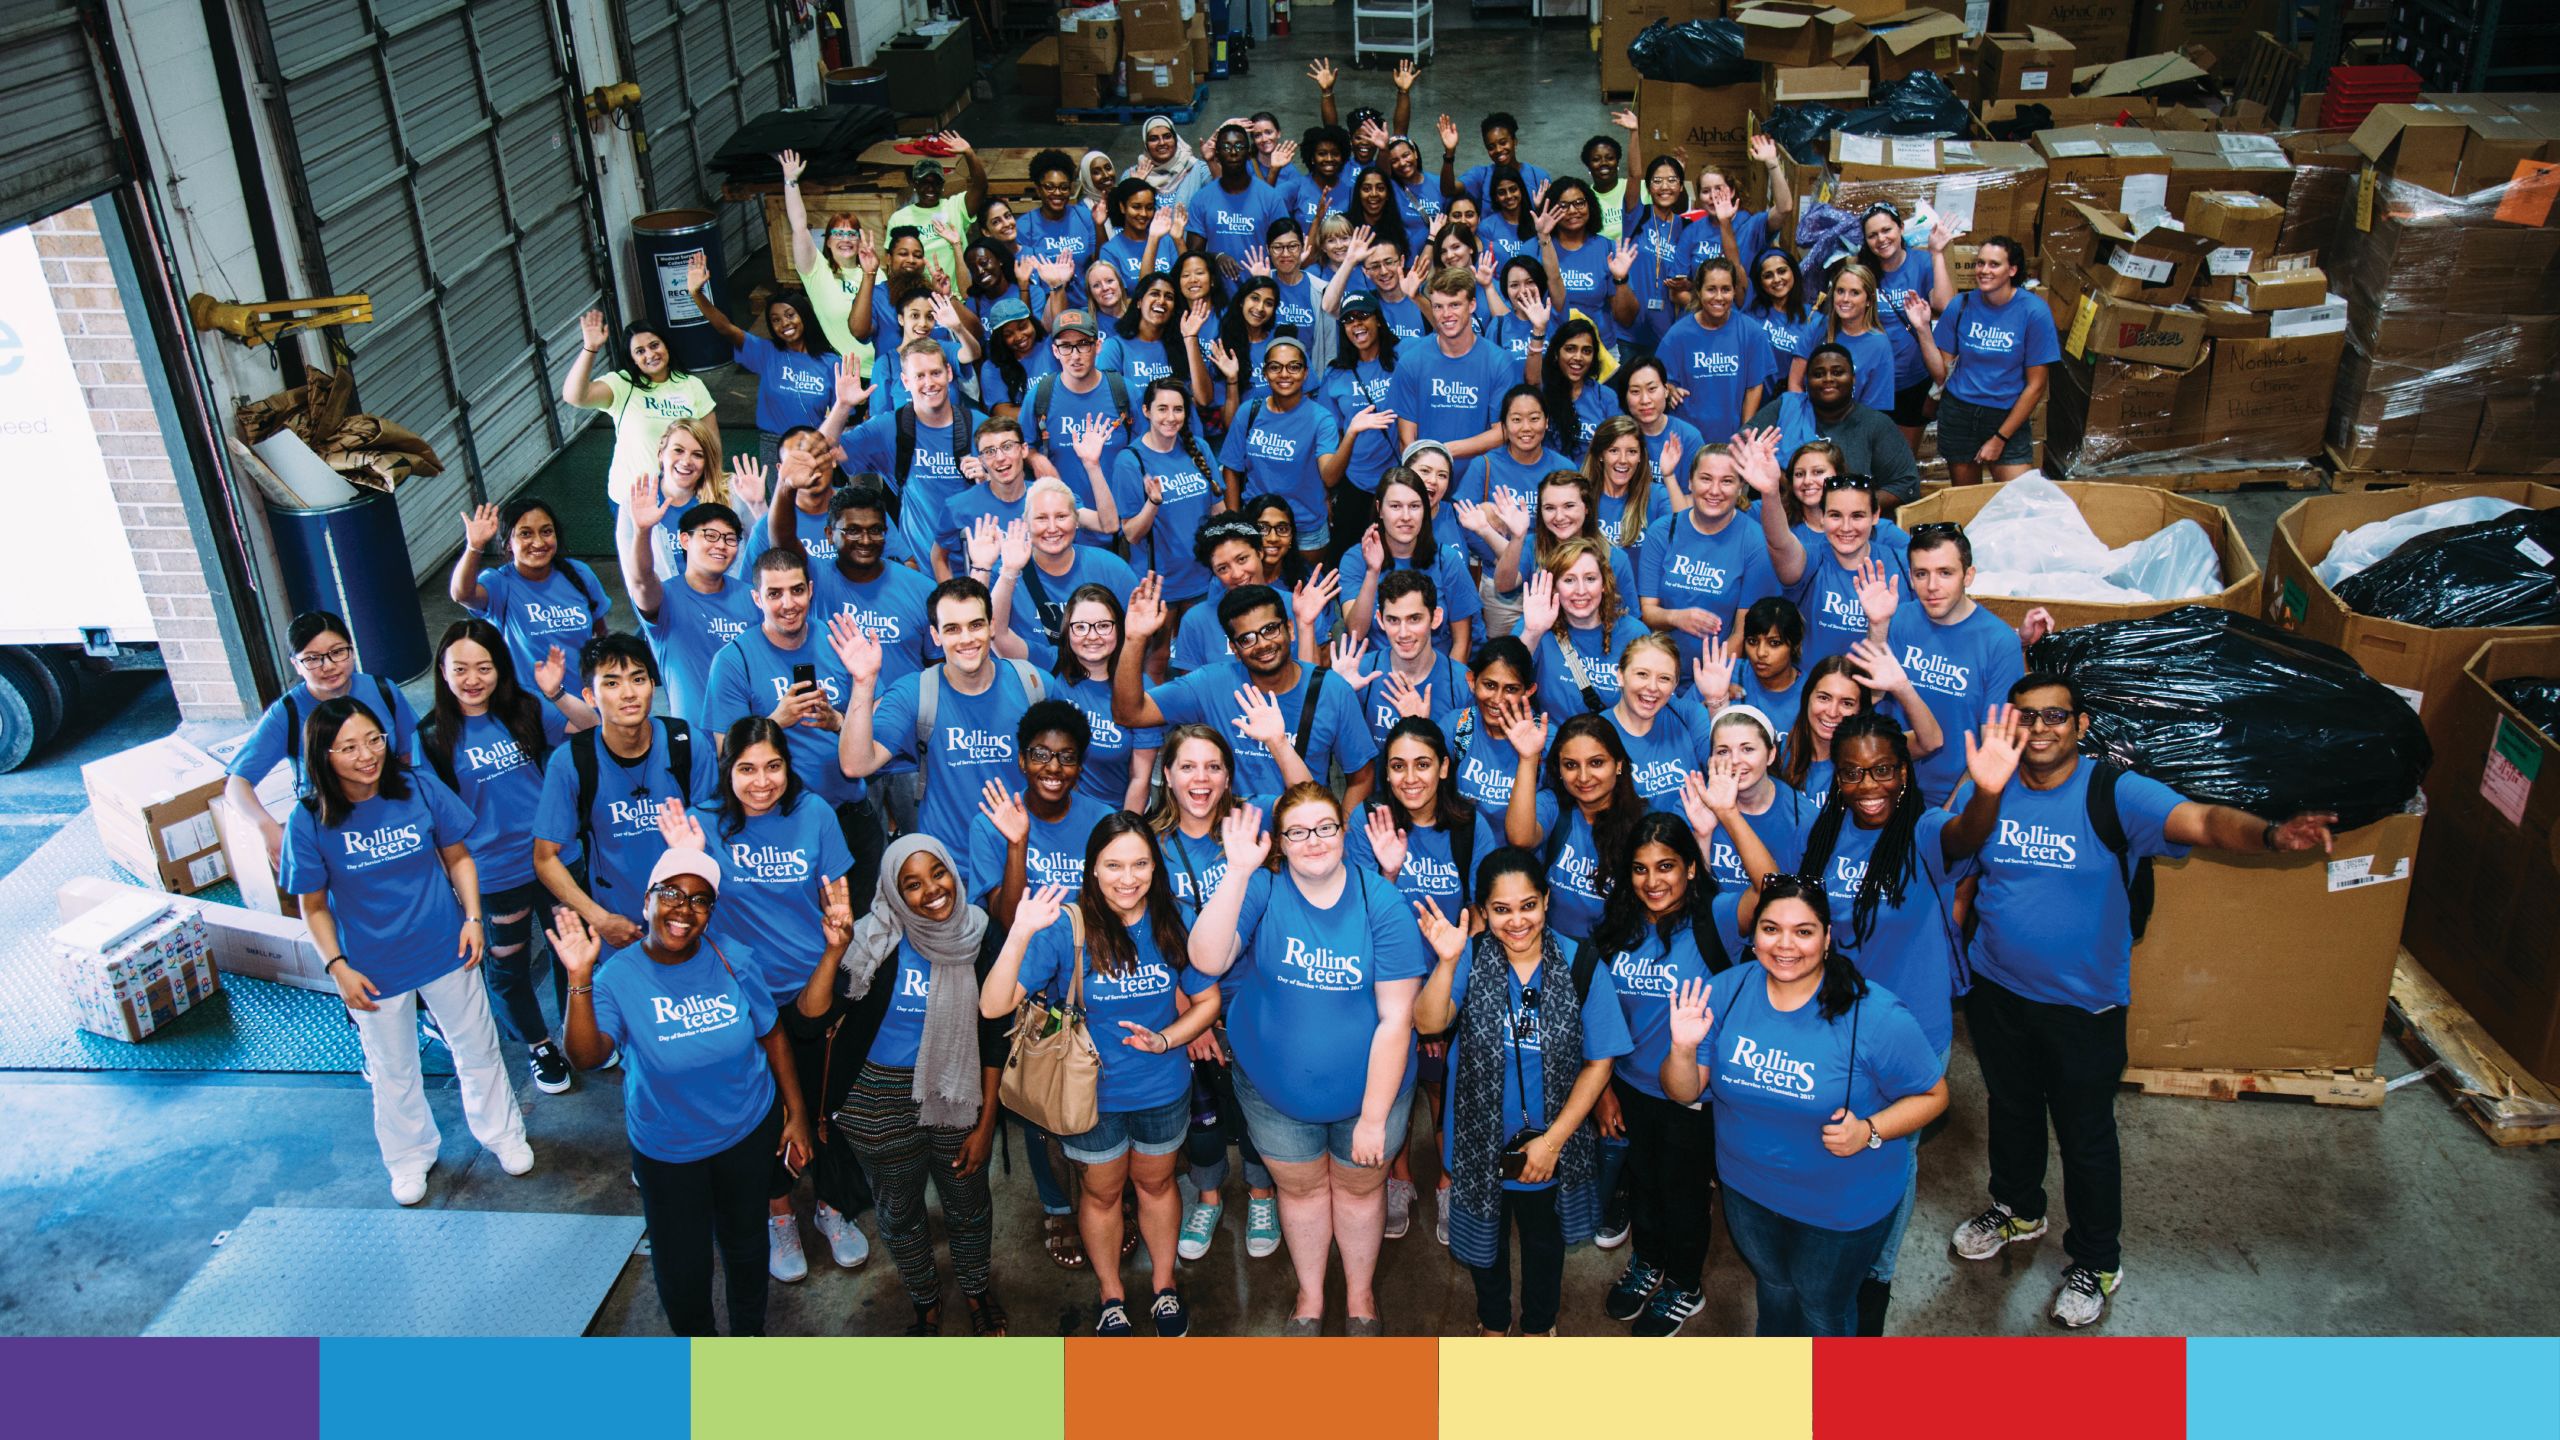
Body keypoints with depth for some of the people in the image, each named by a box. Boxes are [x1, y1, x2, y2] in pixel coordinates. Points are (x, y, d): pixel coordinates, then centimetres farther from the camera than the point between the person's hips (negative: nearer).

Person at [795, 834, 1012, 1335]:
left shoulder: (981, 938, -11)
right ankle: (926, 1301, 47)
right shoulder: (878, 940, -17)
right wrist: (835, 950, -37)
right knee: (899, 1213, 20)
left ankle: (977, 1289, 50)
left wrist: (985, 1124, -4)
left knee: (967, 1204, 20)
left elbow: (992, 1039, -5)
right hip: (883, 1101, -1)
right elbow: (812, 1012, -25)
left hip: (957, 1096, 1)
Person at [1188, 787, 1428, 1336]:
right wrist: (1238, 872, -40)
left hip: (1367, 1087, -1)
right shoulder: (1261, 890, -15)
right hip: (1275, 1087, 1)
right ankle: (1309, 1295, 47)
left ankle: (1360, 1294, 47)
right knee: (1300, 1187, 21)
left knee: (1360, 1186, 20)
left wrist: (1374, 1116, -17)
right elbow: (1208, 959, -31)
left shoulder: (1382, 906, -18)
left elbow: (1396, 1018, -17)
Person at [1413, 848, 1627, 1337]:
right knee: (1485, 1234, 23)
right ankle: (1493, 1320, 51)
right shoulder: (1470, 958, -15)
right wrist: (1447, 962, -45)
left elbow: (1599, 1061, -11)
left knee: (1544, 1238, 24)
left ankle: (1539, 1323, 51)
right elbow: (1429, 1022, -28)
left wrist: (1553, 1140, -12)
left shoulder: (1581, 968, -16)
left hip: (1549, 1142, 0)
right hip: (1480, 1139, 0)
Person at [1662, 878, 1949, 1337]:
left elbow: (1932, 1095, -13)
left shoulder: (1876, 1016, -26)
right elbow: (1683, 1092, -10)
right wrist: (1683, 1049, -31)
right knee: (1773, 1285, 28)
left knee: (1821, 1303, 18)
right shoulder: (1727, 991, -15)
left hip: (1840, 1201, -3)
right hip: (1747, 1186, 4)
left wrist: (1869, 1131, -28)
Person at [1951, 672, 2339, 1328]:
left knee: (2086, 1138, 12)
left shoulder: (2115, 794, -19)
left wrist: (2270, 834, -54)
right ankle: (2016, 1208, 52)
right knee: (2010, 1110, 25)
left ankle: (2096, 1263, 34)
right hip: (1996, 992, 4)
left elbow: (2203, 820, -34)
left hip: (2083, 1004, -3)